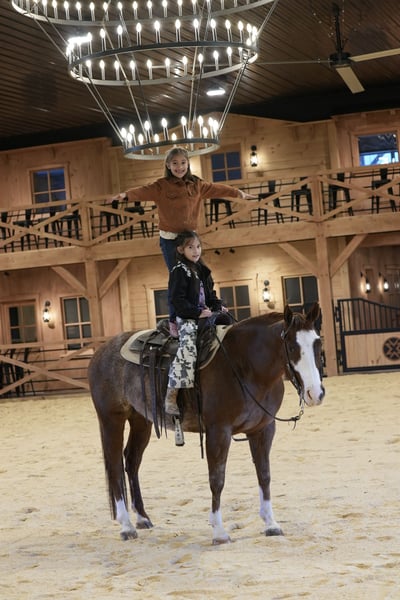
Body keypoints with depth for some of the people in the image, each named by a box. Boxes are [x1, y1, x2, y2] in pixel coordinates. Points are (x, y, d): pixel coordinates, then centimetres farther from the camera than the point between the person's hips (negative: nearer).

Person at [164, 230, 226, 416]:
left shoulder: (202, 270, 18)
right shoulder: (179, 272, -7)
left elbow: (210, 294, 26)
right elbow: (178, 300, -14)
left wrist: (218, 306, 6)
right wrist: (198, 313, -20)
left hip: (204, 315, 9)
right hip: (186, 319, -9)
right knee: (188, 348, -29)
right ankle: (171, 397, -31)